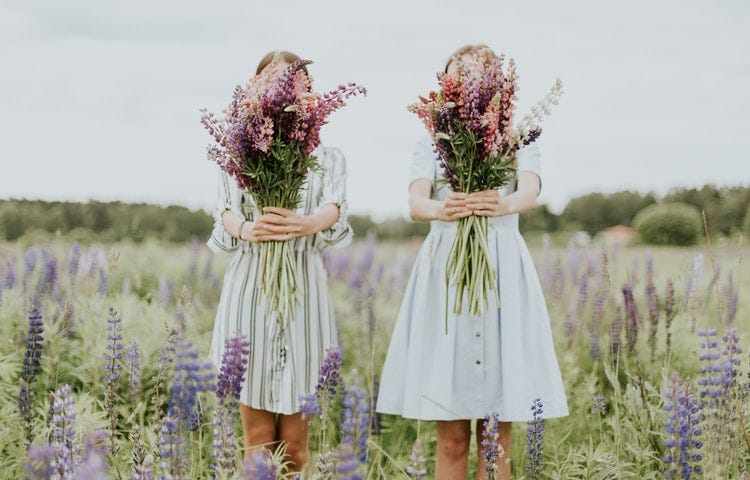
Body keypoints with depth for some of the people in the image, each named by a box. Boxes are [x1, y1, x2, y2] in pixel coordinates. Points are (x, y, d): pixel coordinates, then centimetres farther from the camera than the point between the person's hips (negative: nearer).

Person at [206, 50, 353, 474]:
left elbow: (335, 208, -11)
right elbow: (227, 209, -8)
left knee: (295, 439, 3)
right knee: (258, 435, 1)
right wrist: (246, 229, -33)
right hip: (250, 284, 0)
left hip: (305, 287, 0)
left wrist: (308, 223, -35)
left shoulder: (328, 157, 9)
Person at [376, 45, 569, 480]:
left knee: (497, 435, 2)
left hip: (503, 273, 0)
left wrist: (505, 204, -35)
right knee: (452, 439, 0)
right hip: (446, 272, 0)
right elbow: (416, 202, -8)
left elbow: (530, 192, -11)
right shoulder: (432, 140, 11)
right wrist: (439, 209, -32)